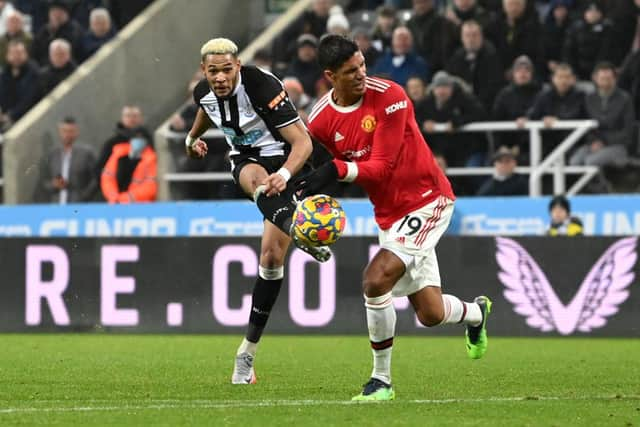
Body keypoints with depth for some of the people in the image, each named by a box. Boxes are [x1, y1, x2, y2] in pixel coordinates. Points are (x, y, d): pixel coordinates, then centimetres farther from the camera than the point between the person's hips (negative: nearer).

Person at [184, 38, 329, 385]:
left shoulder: (263, 87, -26)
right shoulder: (204, 93, -7)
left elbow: (303, 142, -30)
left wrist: (284, 175, -46)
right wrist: (192, 137, 36)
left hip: (283, 164, -4)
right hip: (245, 161, 4)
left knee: (271, 256, -11)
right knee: (257, 179, -37)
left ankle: (247, 353, -1)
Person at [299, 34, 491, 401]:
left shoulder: (389, 96, -19)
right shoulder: (321, 120, -4)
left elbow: (382, 166, -23)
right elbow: (320, 172, 8)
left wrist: (337, 170, -36)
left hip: (428, 199, -6)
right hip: (389, 214, 6)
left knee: (376, 280, -24)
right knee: (431, 314, 7)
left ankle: (382, 379, -8)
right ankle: (476, 312, 45)